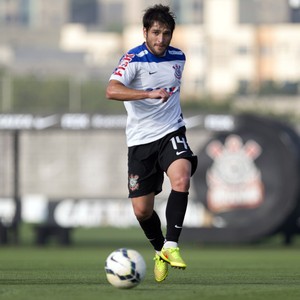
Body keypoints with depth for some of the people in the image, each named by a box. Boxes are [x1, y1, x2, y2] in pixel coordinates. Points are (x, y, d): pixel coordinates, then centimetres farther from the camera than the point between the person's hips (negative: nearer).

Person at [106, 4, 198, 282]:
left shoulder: (178, 58, 5)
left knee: (181, 179, -29)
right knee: (142, 210, 1)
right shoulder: (133, 59, -12)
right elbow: (112, 90, -31)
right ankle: (160, 252, 29)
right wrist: (149, 94, -41)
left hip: (171, 133, 2)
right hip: (140, 141, -2)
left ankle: (171, 245, -25)